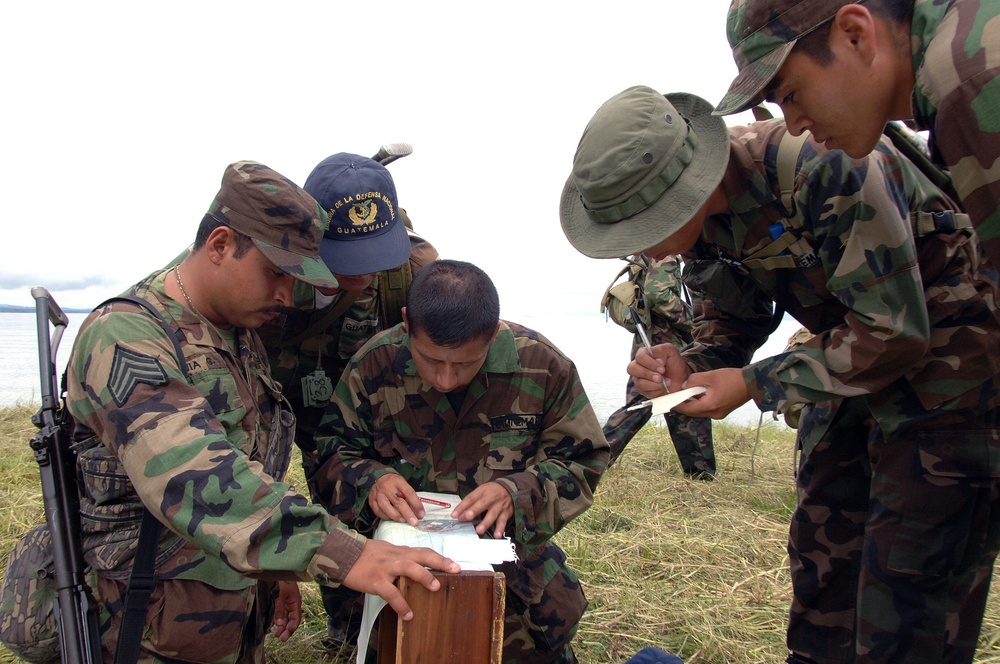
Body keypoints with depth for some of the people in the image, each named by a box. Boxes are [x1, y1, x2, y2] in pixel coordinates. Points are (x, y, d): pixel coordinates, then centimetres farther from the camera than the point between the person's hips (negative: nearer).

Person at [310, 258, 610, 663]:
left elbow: (581, 461, -2)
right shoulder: (374, 364, -8)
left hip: (510, 547, 1)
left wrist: (518, 493, -21)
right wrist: (369, 481, -21)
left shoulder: (542, 365, -9)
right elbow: (333, 450, 2)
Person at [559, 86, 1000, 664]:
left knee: (910, 616, -6)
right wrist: (690, 366, -16)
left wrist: (755, 384, -24)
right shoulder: (703, 207, -8)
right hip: (854, 358, 8)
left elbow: (895, 334, -28)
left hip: (941, 354, -7)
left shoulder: (826, 166, -32)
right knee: (821, 559, 13)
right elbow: (734, 318, 5)